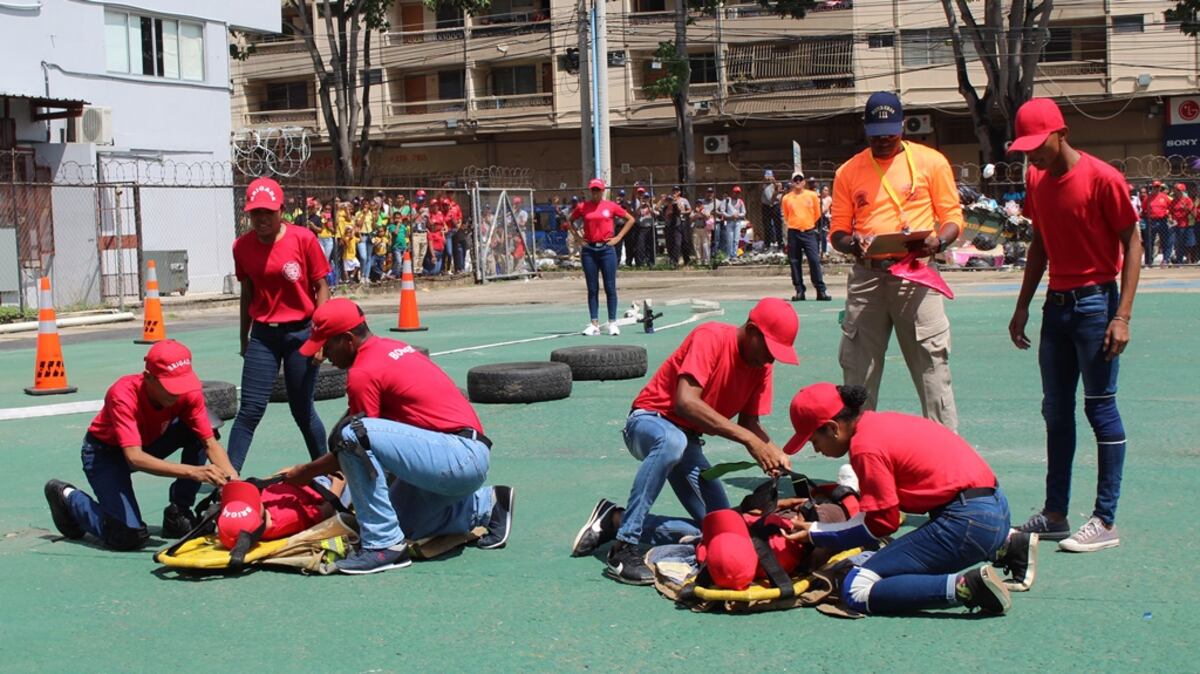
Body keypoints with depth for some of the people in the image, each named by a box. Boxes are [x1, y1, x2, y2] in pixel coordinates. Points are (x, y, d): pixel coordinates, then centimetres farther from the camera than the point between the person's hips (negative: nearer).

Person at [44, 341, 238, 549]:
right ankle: (68, 497, 8)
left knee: (198, 432, -22)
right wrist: (192, 472, -54)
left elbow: (210, 443, -21)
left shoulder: (189, 391, -23)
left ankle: (179, 514, -6)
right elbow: (134, 458, -44)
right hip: (105, 452, -5)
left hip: (149, 442, 5)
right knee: (130, 536, -21)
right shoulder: (123, 395, -36)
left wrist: (232, 479, -40)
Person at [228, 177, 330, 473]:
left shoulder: (303, 239, -9)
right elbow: (248, 293, 13)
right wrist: (244, 337, 17)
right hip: (263, 335, 2)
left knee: (303, 410, 5)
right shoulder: (242, 246, 1)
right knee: (250, 410, -4)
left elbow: (321, 287, -5)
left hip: (300, 333, -2)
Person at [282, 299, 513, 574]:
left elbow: (355, 440, -5)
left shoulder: (363, 373, -11)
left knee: (353, 435, -23)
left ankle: (384, 544, -17)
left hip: (460, 458, -10)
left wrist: (306, 472, 8)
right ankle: (484, 505, 25)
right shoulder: (393, 347, 17)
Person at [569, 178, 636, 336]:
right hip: (589, 250, 1)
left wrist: (618, 237, 1)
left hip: (607, 249, -1)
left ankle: (612, 323, 5)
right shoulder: (582, 207, 5)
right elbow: (569, 221, 19)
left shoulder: (611, 206, 2)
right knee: (592, 288, 3)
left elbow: (630, 219, 9)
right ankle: (594, 324, 6)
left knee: (610, 287, -1)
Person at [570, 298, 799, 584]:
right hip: (649, 420, -7)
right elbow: (685, 402, -33)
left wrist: (772, 453, -20)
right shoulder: (711, 338, -22)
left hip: (688, 439, 7)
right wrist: (748, 439, -35)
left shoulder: (762, 365, 1)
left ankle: (617, 521, 2)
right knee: (673, 441, -44)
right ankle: (625, 549, -37)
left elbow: (750, 422, 2)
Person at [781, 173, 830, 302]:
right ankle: (799, 291, 8)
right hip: (793, 233, 1)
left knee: (815, 260, -8)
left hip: (809, 232, -1)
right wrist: (794, 225, 12)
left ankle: (821, 291, -6)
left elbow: (817, 214, 11)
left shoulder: (812, 195, 3)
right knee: (795, 262, 2)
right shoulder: (786, 198, 4)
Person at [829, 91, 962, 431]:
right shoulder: (849, 171, 11)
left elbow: (953, 216, 6)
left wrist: (938, 241, -16)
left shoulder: (931, 162, 6)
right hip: (866, 278, 2)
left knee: (932, 366, -5)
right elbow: (837, 229, 11)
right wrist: (851, 244, -12)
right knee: (857, 371, 4)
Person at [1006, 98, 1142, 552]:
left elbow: (1132, 243, -12)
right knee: (1056, 412, 11)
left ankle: (1106, 522, 1)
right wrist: (1023, 306, 14)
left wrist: (1122, 315, -18)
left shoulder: (1102, 178, -13)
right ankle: (1055, 515, 19)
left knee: (1100, 409, -4)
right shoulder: (1036, 181, 7)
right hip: (1056, 304, 7)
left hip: (1095, 302, -7)